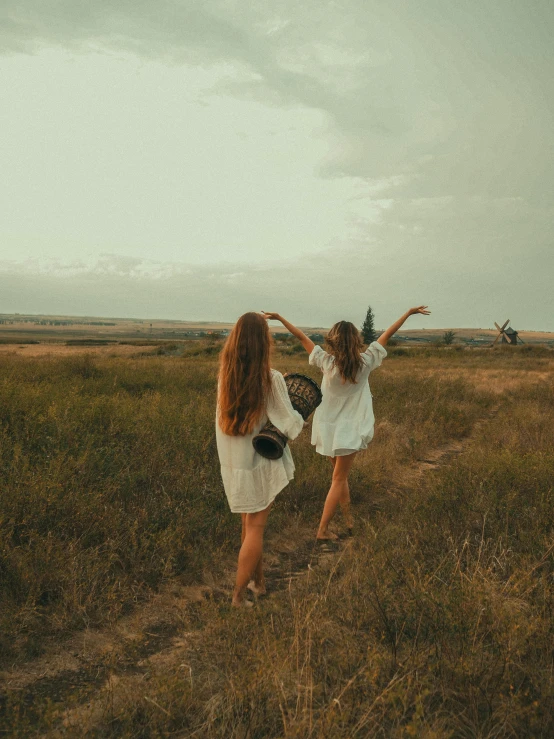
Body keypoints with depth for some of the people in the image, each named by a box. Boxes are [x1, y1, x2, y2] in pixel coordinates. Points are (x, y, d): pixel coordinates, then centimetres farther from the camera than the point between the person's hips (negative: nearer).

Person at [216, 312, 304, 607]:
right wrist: (301, 416, 6)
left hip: (233, 462, 5)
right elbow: (291, 425, -15)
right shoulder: (272, 379, -19)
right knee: (255, 528, 8)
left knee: (249, 524, 20)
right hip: (261, 463, -5)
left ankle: (258, 581, 33)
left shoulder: (225, 375, -5)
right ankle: (238, 594, 12)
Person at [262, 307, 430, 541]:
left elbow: (301, 336, -5)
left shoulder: (326, 363, -12)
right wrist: (409, 312, 4)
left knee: (341, 476, 20)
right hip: (349, 430, -2)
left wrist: (279, 318, 2)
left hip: (329, 428, 2)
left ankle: (348, 520, 27)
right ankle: (323, 530, 7)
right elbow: (387, 335, -4)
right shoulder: (365, 363, -12)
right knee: (339, 480, 6)